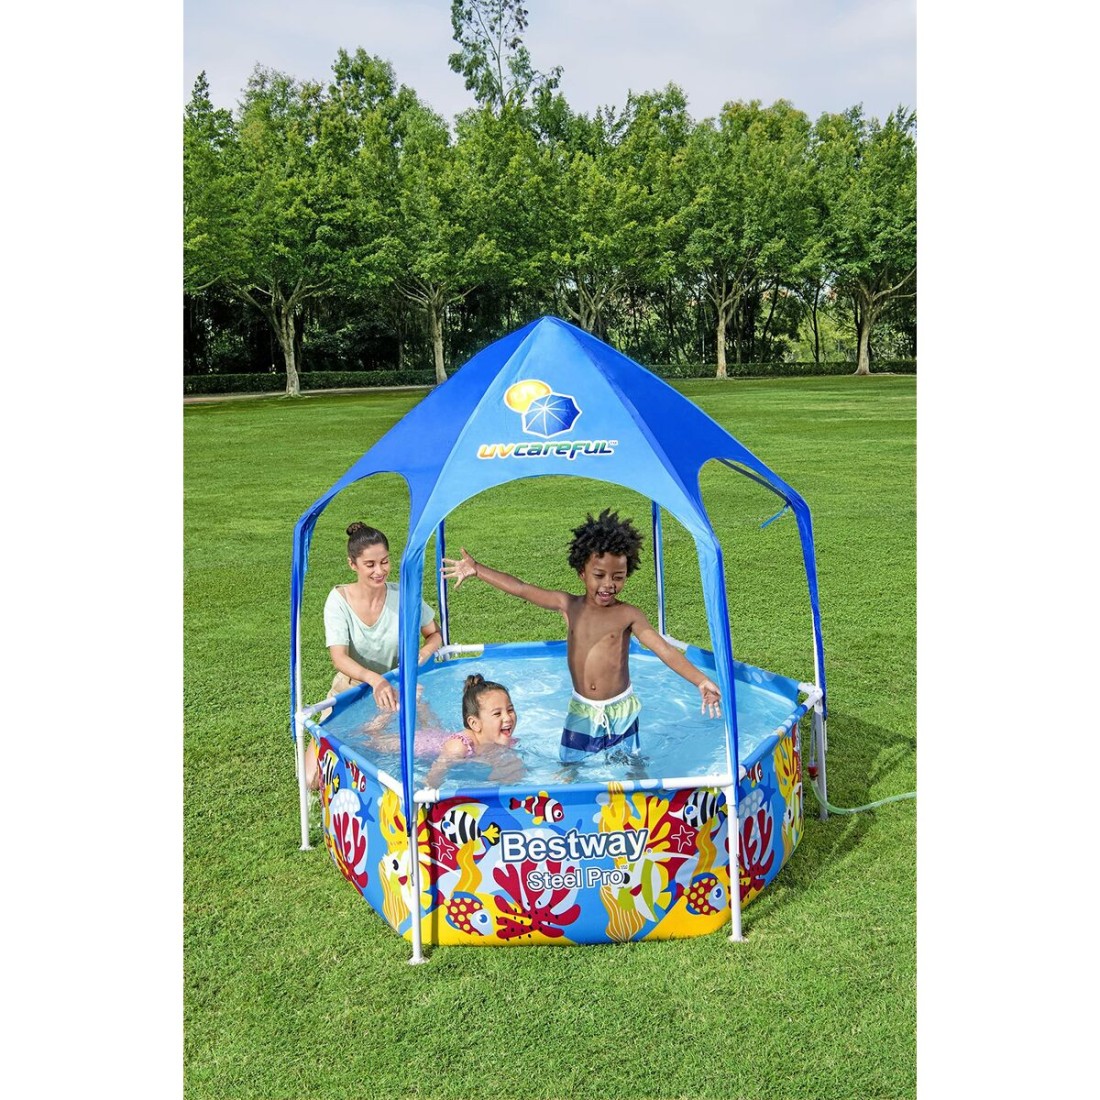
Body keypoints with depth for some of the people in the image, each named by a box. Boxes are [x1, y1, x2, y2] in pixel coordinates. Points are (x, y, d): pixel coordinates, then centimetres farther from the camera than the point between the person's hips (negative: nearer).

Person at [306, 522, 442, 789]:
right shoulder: (339, 600, -17)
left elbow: (435, 634, 0)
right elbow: (339, 659, -27)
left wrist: (423, 654, -24)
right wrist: (375, 680, -46)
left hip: (395, 690, 1)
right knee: (315, 779, -11)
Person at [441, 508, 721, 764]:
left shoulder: (628, 615, -14)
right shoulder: (569, 606, -6)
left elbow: (665, 650, -21)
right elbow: (521, 589, -5)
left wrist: (700, 680, -34)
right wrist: (476, 569, -5)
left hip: (620, 709, -2)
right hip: (581, 710, 2)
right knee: (569, 764, 12)